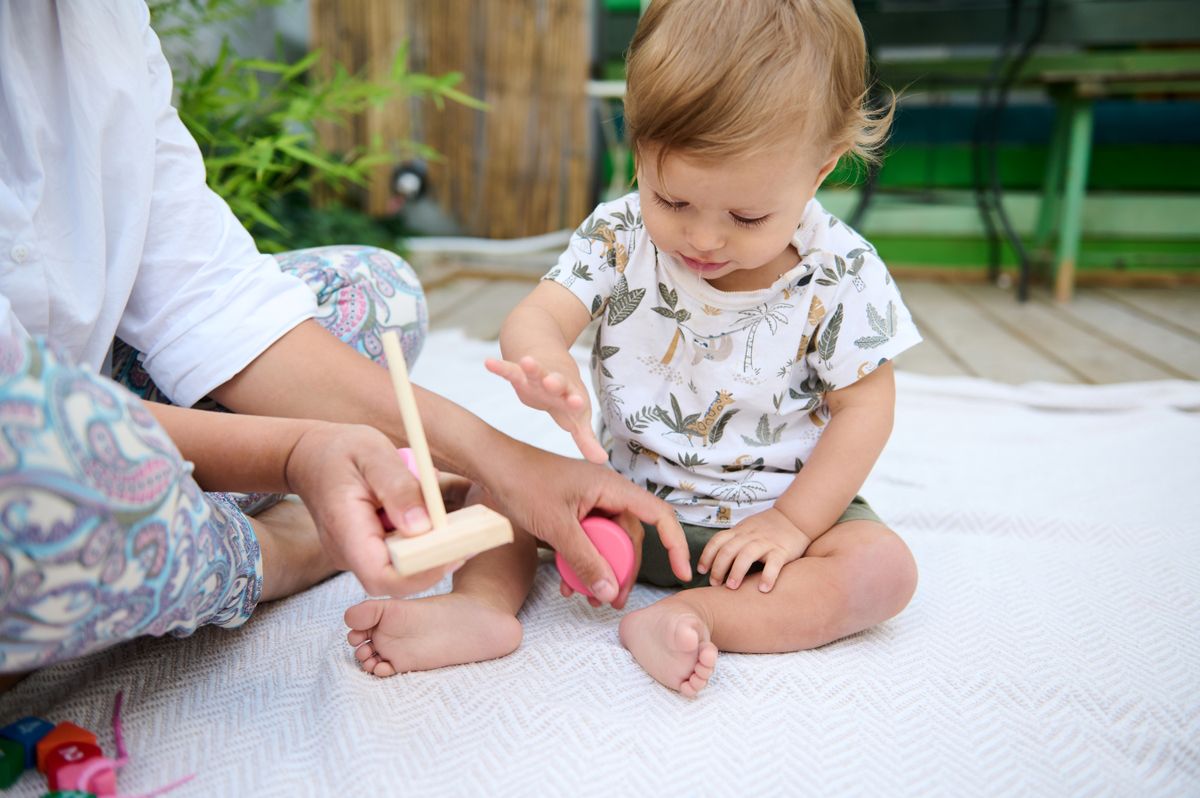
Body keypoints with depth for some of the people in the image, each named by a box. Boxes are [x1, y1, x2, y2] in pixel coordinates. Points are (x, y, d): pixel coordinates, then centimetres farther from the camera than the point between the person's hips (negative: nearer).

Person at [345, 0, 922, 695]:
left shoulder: (840, 275, -15)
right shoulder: (619, 236, -11)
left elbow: (865, 405, -9)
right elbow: (535, 320, -20)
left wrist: (793, 521, -17)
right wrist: (546, 373, -46)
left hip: (769, 508, -1)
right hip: (625, 491, 2)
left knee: (886, 569, -24)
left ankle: (679, 617, -32)